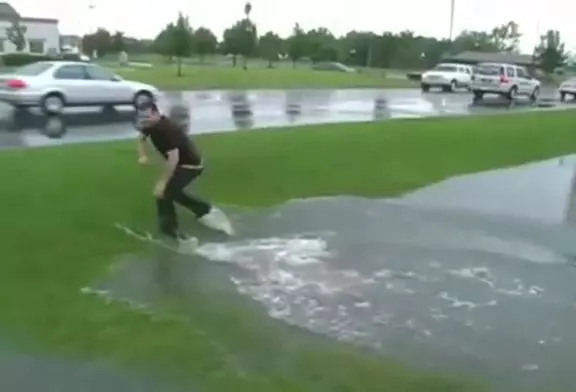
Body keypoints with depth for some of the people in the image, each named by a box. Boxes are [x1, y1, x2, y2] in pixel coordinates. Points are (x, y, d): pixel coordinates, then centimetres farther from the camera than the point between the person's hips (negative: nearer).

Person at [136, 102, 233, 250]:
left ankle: (170, 229, 9)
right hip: (180, 162, 10)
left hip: (190, 164, -10)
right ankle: (205, 210, 32)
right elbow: (141, 138, 16)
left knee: (164, 192, -10)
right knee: (172, 191, 20)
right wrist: (143, 156, -5)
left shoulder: (168, 129, -33)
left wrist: (162, 182, -31)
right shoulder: (150, 125, -5)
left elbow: (173, 158, -36)